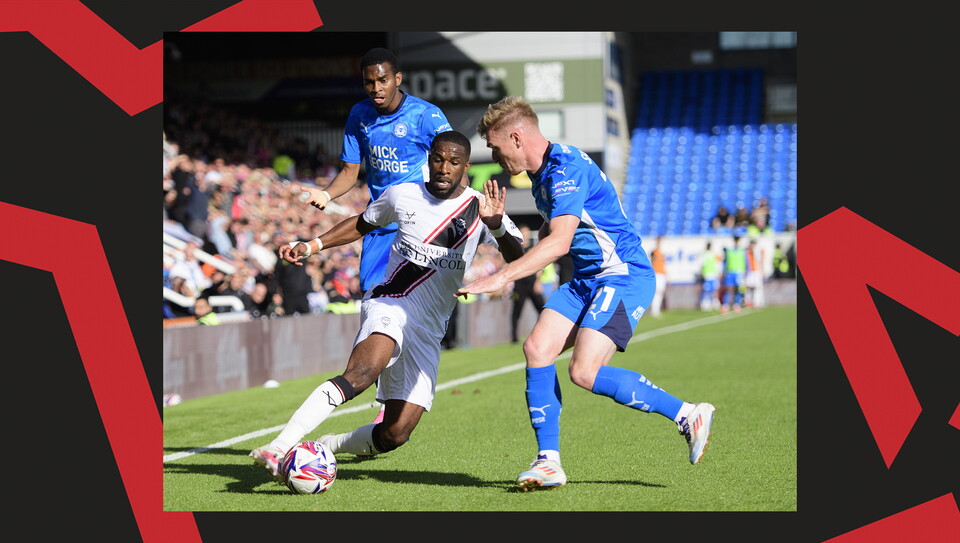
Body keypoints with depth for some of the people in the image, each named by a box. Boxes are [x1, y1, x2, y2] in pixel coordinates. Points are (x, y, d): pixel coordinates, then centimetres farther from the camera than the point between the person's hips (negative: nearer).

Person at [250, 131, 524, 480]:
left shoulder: (480, 209, 2)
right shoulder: (402, 195, 4)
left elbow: (518, 262, -10)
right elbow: (363, 224, 24)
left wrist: (496, 226, -29)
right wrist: (313, 245, 16)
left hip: (428, 332, 3)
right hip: (389, 306, -3)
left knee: (395, 434, -4)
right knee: (363, 372, -36)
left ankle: (324, 446, 23)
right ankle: (279, 447, -44)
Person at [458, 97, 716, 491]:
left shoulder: (566, 169, -20)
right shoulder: (542, 173, 13)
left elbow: (559, 242, -32)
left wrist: (501, 277, -35)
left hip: (623, 275, -10)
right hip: (587, 279, 10)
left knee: (585, 372, -20)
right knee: (537, 349, -7)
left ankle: (687, 415, -6)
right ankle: (548, 462, -3)